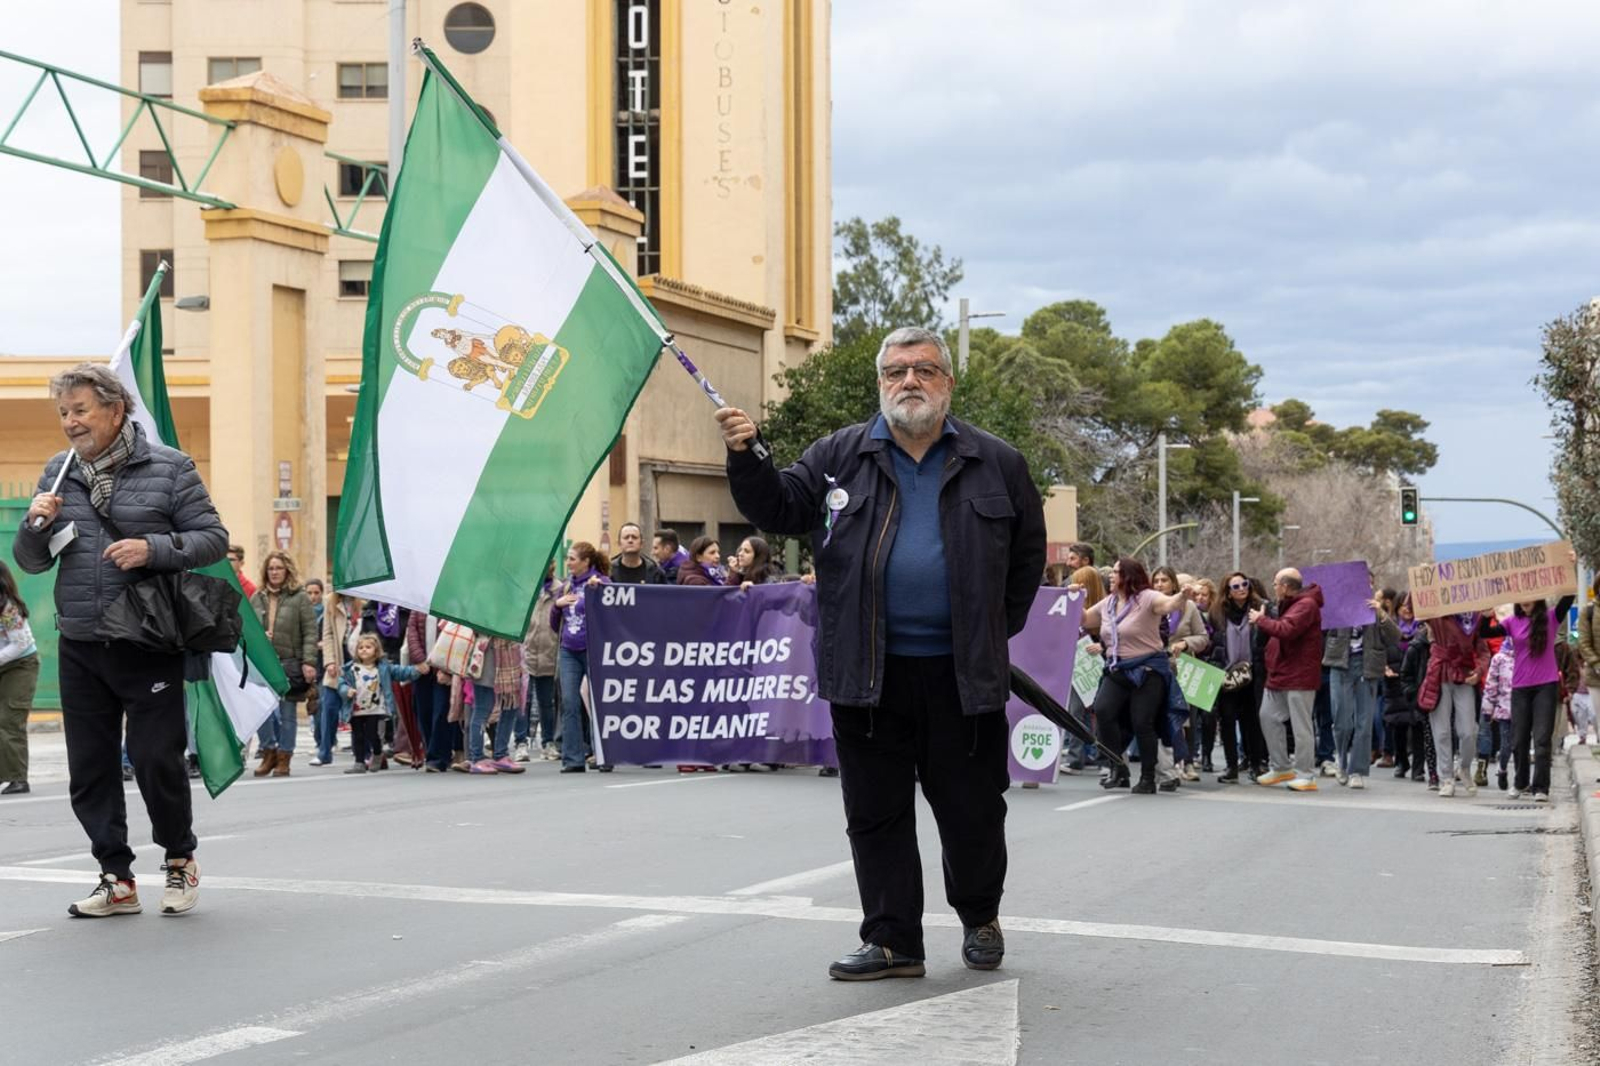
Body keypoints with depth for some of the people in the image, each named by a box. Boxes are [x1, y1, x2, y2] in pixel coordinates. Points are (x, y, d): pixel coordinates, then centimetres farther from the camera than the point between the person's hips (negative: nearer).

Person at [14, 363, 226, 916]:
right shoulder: (57, 474, 11)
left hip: (149, 647, -4)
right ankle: (117, 879, 16)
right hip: (80, 648, 4)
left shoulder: (168, 467, -1)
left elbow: (212, 538, -2)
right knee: (90, 768, 6)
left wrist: (154, 548, -18)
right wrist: (36, 524, -7)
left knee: (157, 759, -2)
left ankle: (179, 859, 20)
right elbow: (30, 561, 15)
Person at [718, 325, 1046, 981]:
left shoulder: (996, 465, 8)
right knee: (876, 813, 4)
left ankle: (979, 918, 31)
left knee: (973, 810, 7)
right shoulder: (839, 456, 7)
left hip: (962, 674, 0)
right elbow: (779, 509, 3)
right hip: (868, 674, 1)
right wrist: (745, 458, -14)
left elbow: (1027, 556, 15)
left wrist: (997, 632, 12)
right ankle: (892, 940, 13)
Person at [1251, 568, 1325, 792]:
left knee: (1300, 724, -6)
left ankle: (1306, 775, -2)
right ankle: (1279, 768, 21)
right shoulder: (1289, 605, 18)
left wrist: (1261, 620, -14)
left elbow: (1286, 630, -27)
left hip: (1299, 677, -11)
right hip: (1279, 674, 11)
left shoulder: (1306, 605, -15)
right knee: (1268, 717, 12)